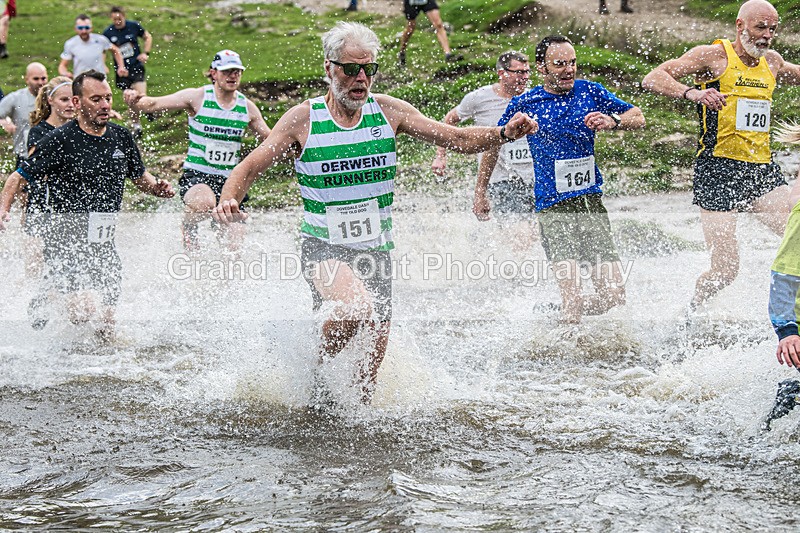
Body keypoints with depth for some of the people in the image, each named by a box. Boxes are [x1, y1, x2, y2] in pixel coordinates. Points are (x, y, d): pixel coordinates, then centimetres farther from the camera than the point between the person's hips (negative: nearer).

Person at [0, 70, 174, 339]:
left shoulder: (121, 136, 7)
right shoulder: (61, 140, -10)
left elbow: (139, 176, 22)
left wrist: (157, 188, 1)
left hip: (104, 243, 5)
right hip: (66, 239, -5)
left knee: (106, 326, 3)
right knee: (84, 310, -21)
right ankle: (45, 299, 12)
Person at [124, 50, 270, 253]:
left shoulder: (247, 107, 7)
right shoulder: (197, 97, -5)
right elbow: (154, 104, -11)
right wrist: (135, 101, -33)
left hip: (228, 180, 4)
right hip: (196, 175, -4)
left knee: (235, 246, -3)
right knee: (205, 202, -38)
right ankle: (188, 228, -6)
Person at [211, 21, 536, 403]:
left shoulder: (388, 111, 0)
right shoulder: (302, 120, -7)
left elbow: (458, 139, -2)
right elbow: (250, 167, -6)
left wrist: (503, 134, -20)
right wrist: (228, 200, -27)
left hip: (375, 250, 4)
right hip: (323, 247, -4)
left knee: (374, 354, 9)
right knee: (359, 308, -33)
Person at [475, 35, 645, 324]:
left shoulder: (590, 91, 7)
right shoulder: (525, 104, 2)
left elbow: (638, 118, 13)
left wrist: (613, 121, -9)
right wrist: (480, 192, 18)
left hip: (592, 202, 3)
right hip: (554, 209, -3)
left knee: (614, 295, -2)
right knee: (572, 304, -19)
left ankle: (559, 312, 24)